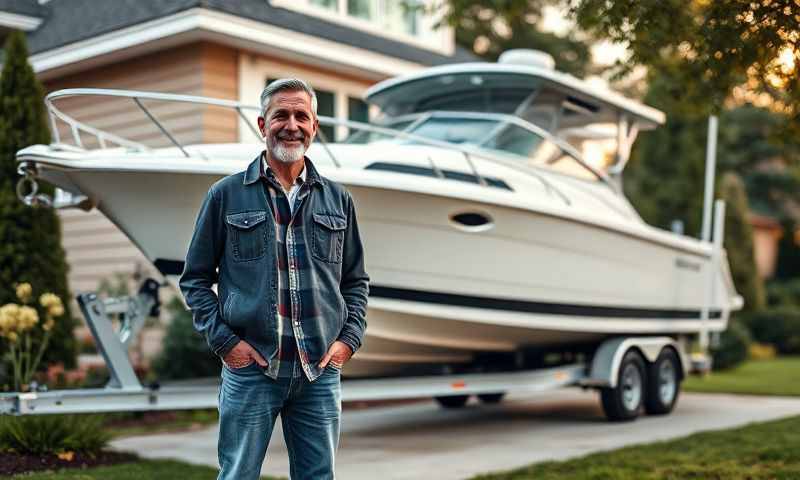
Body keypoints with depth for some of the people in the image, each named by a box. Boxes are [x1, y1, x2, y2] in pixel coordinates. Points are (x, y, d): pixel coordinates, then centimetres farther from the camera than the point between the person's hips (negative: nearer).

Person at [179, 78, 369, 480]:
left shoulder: (337, 200, 9)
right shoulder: (226, 195, 1)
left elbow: (356, 280, 15)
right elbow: (195, 278, 4)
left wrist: (349, 338, 2)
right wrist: (223, 340, -6)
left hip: (321, 372, 3)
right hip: (249, 369, -2)